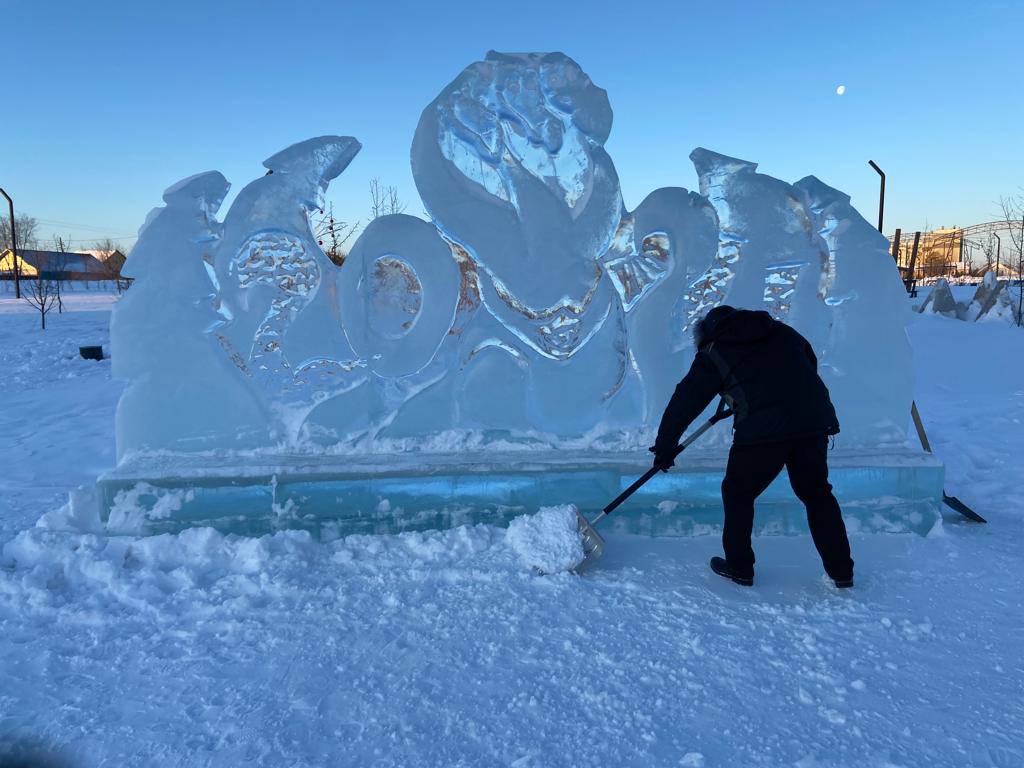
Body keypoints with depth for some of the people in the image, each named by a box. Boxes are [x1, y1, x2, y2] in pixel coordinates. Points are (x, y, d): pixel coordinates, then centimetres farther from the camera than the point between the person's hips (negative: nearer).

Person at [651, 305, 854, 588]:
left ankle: (739, 567, 23)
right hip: (814, 422, 5)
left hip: (762, 430, -5)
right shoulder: (780, 331, 21)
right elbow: (810, 362, 31)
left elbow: (684, 402, 9)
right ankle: (841, 571, 25)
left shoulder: (714, 355, 8)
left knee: (738, 493, 15)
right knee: (817, 493, 21)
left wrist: (664, 447, 16)